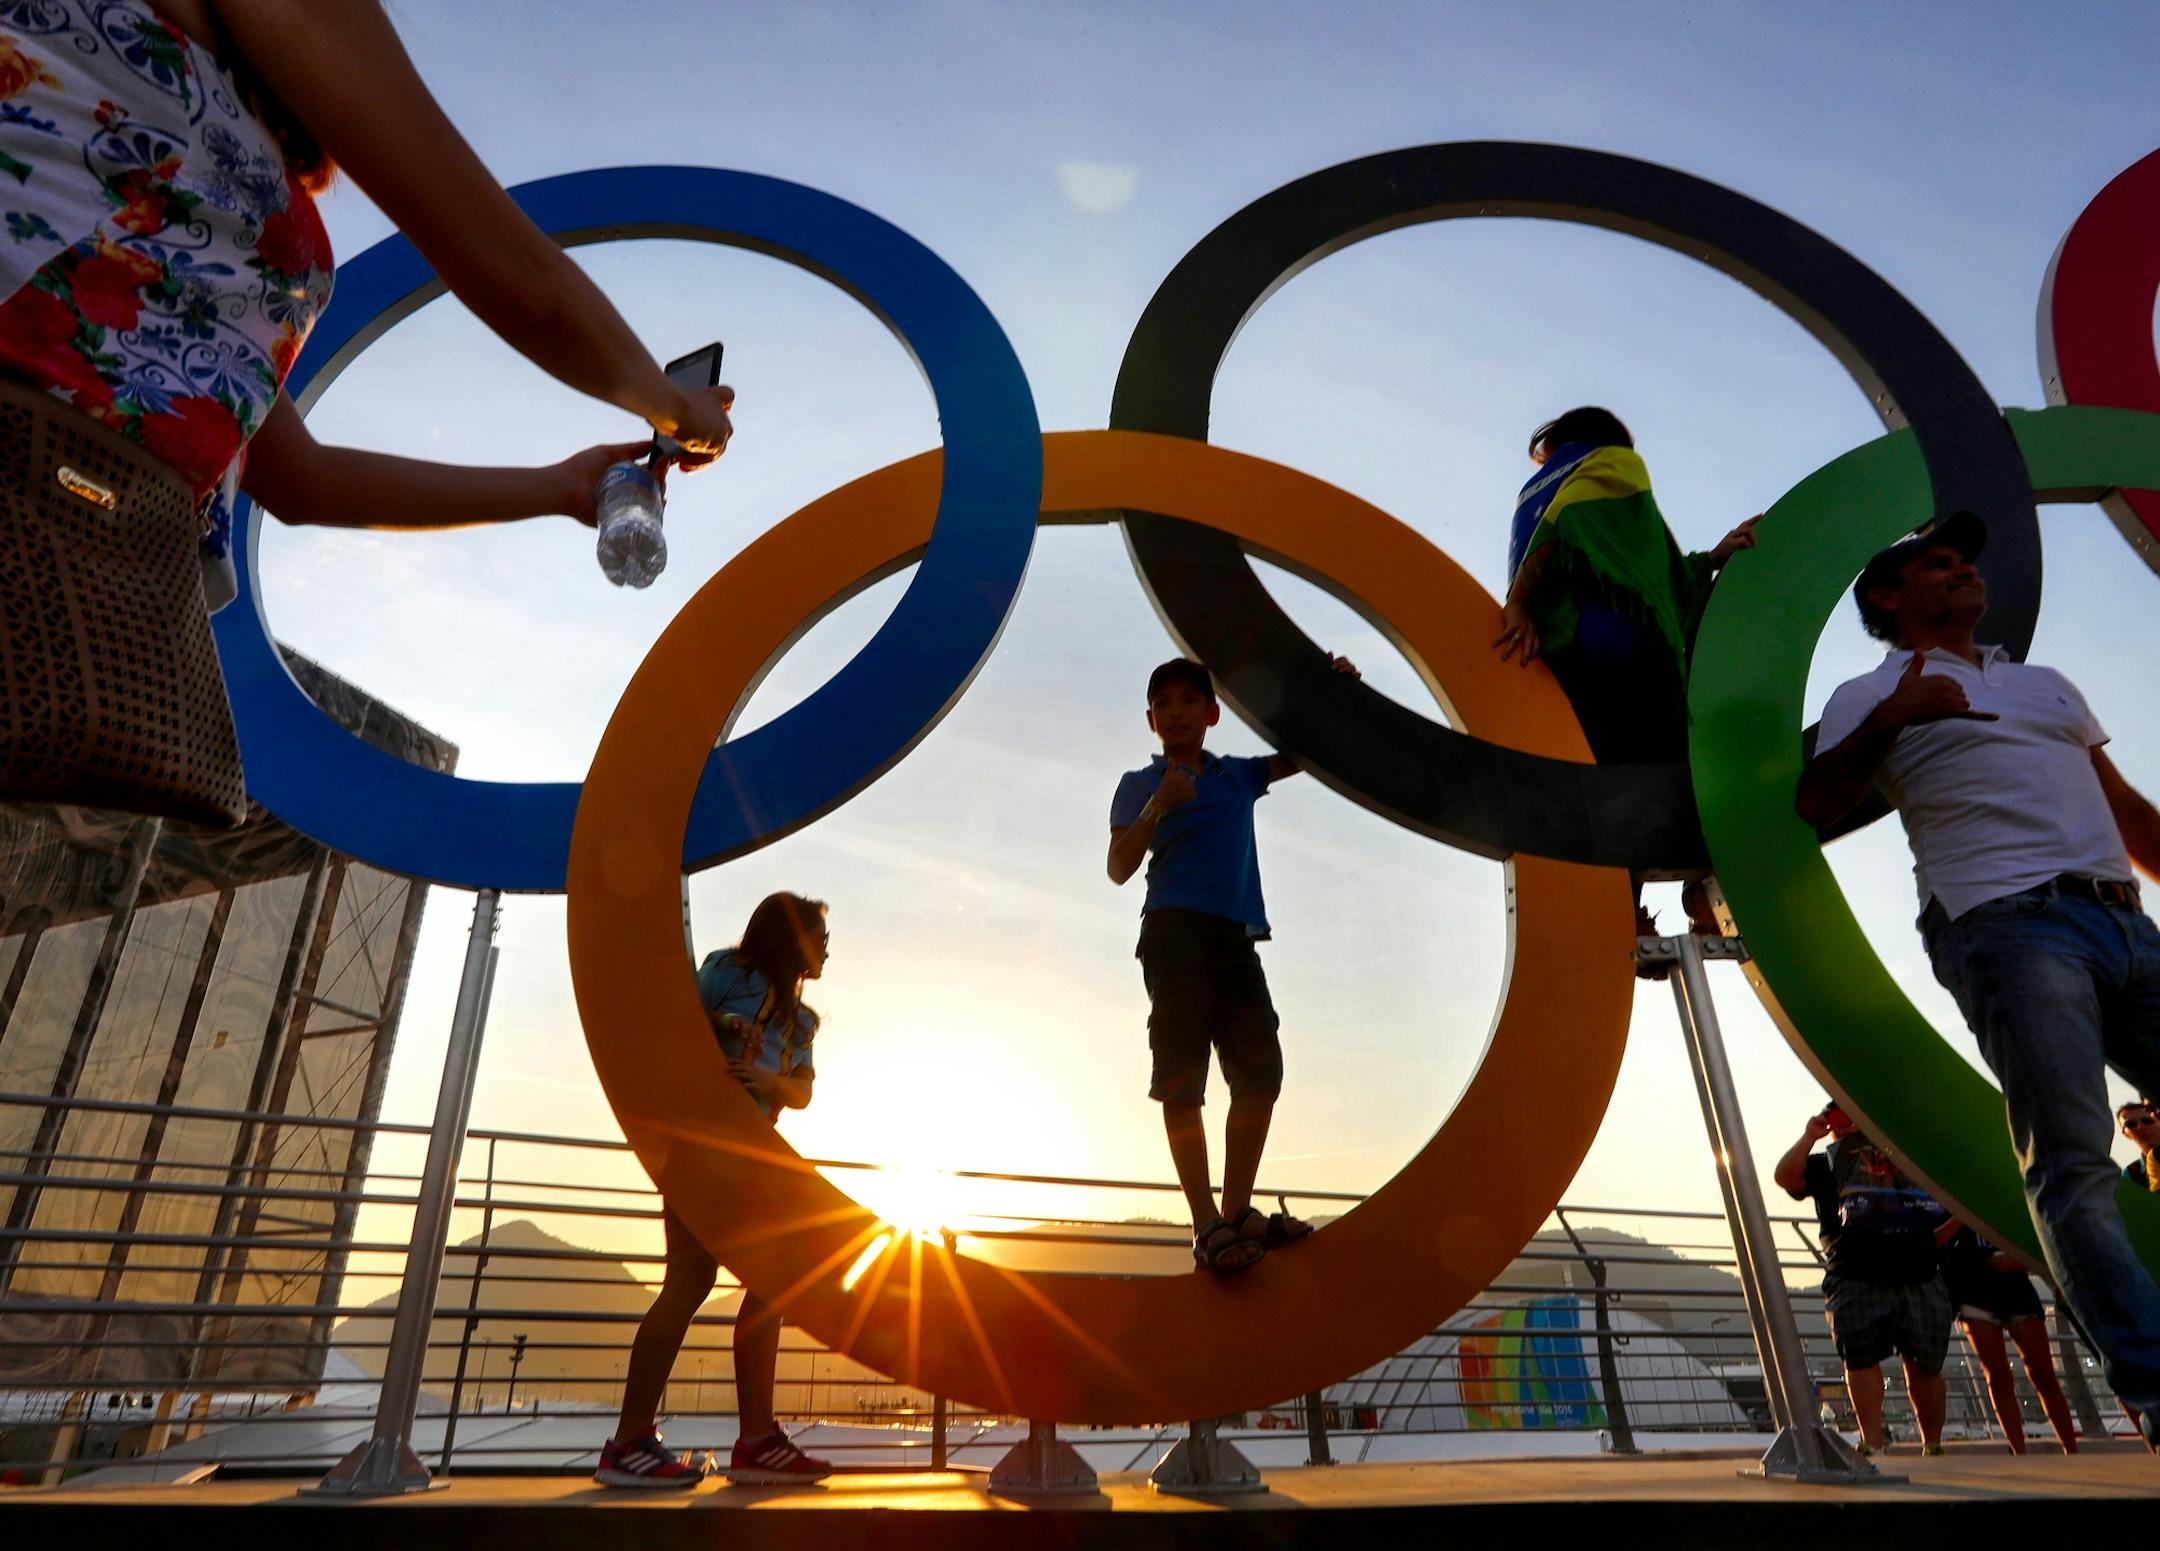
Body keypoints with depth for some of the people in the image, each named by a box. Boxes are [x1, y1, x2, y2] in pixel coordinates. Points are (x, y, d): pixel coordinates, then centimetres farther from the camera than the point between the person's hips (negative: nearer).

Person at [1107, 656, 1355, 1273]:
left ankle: (1238, 1209, 9)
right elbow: (1120, 868, 2)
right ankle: (1206, 1225, -9)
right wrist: (1158, 806, -10)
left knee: (1260, 1069, 0)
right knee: (1181, 1076, -9)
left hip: (1236, 936, 5)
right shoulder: (1141, 783, 10)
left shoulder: (1239, 775, 21)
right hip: (1175, 929, -5)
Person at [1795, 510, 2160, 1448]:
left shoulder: (2046, 684, 29)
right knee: (2072, 1162, -13)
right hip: (2014, 924, -7)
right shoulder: (1873, 696, 9)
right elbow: (1813, 808, -6)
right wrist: (1889, 719, -16)